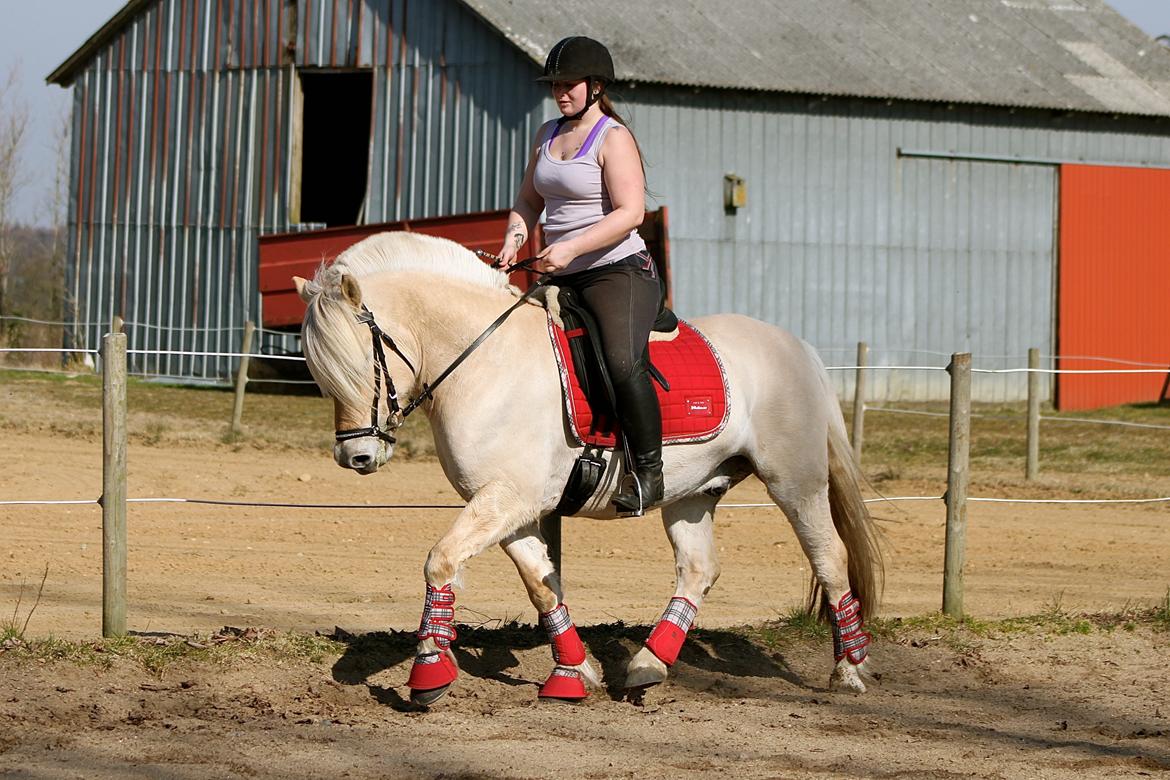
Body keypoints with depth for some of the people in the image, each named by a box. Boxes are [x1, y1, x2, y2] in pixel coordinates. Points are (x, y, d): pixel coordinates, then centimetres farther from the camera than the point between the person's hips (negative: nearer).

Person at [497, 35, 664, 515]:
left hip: (619, 273, -9)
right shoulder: (548, 135, 15)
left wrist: (571, 248, -27)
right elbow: (529, 201, 23)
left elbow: (630, 213, -18)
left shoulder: (613, 138, -8)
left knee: (623, 362, -30)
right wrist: (515, 236, 1)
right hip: (563, 279, 9)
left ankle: (649, 471, -21)